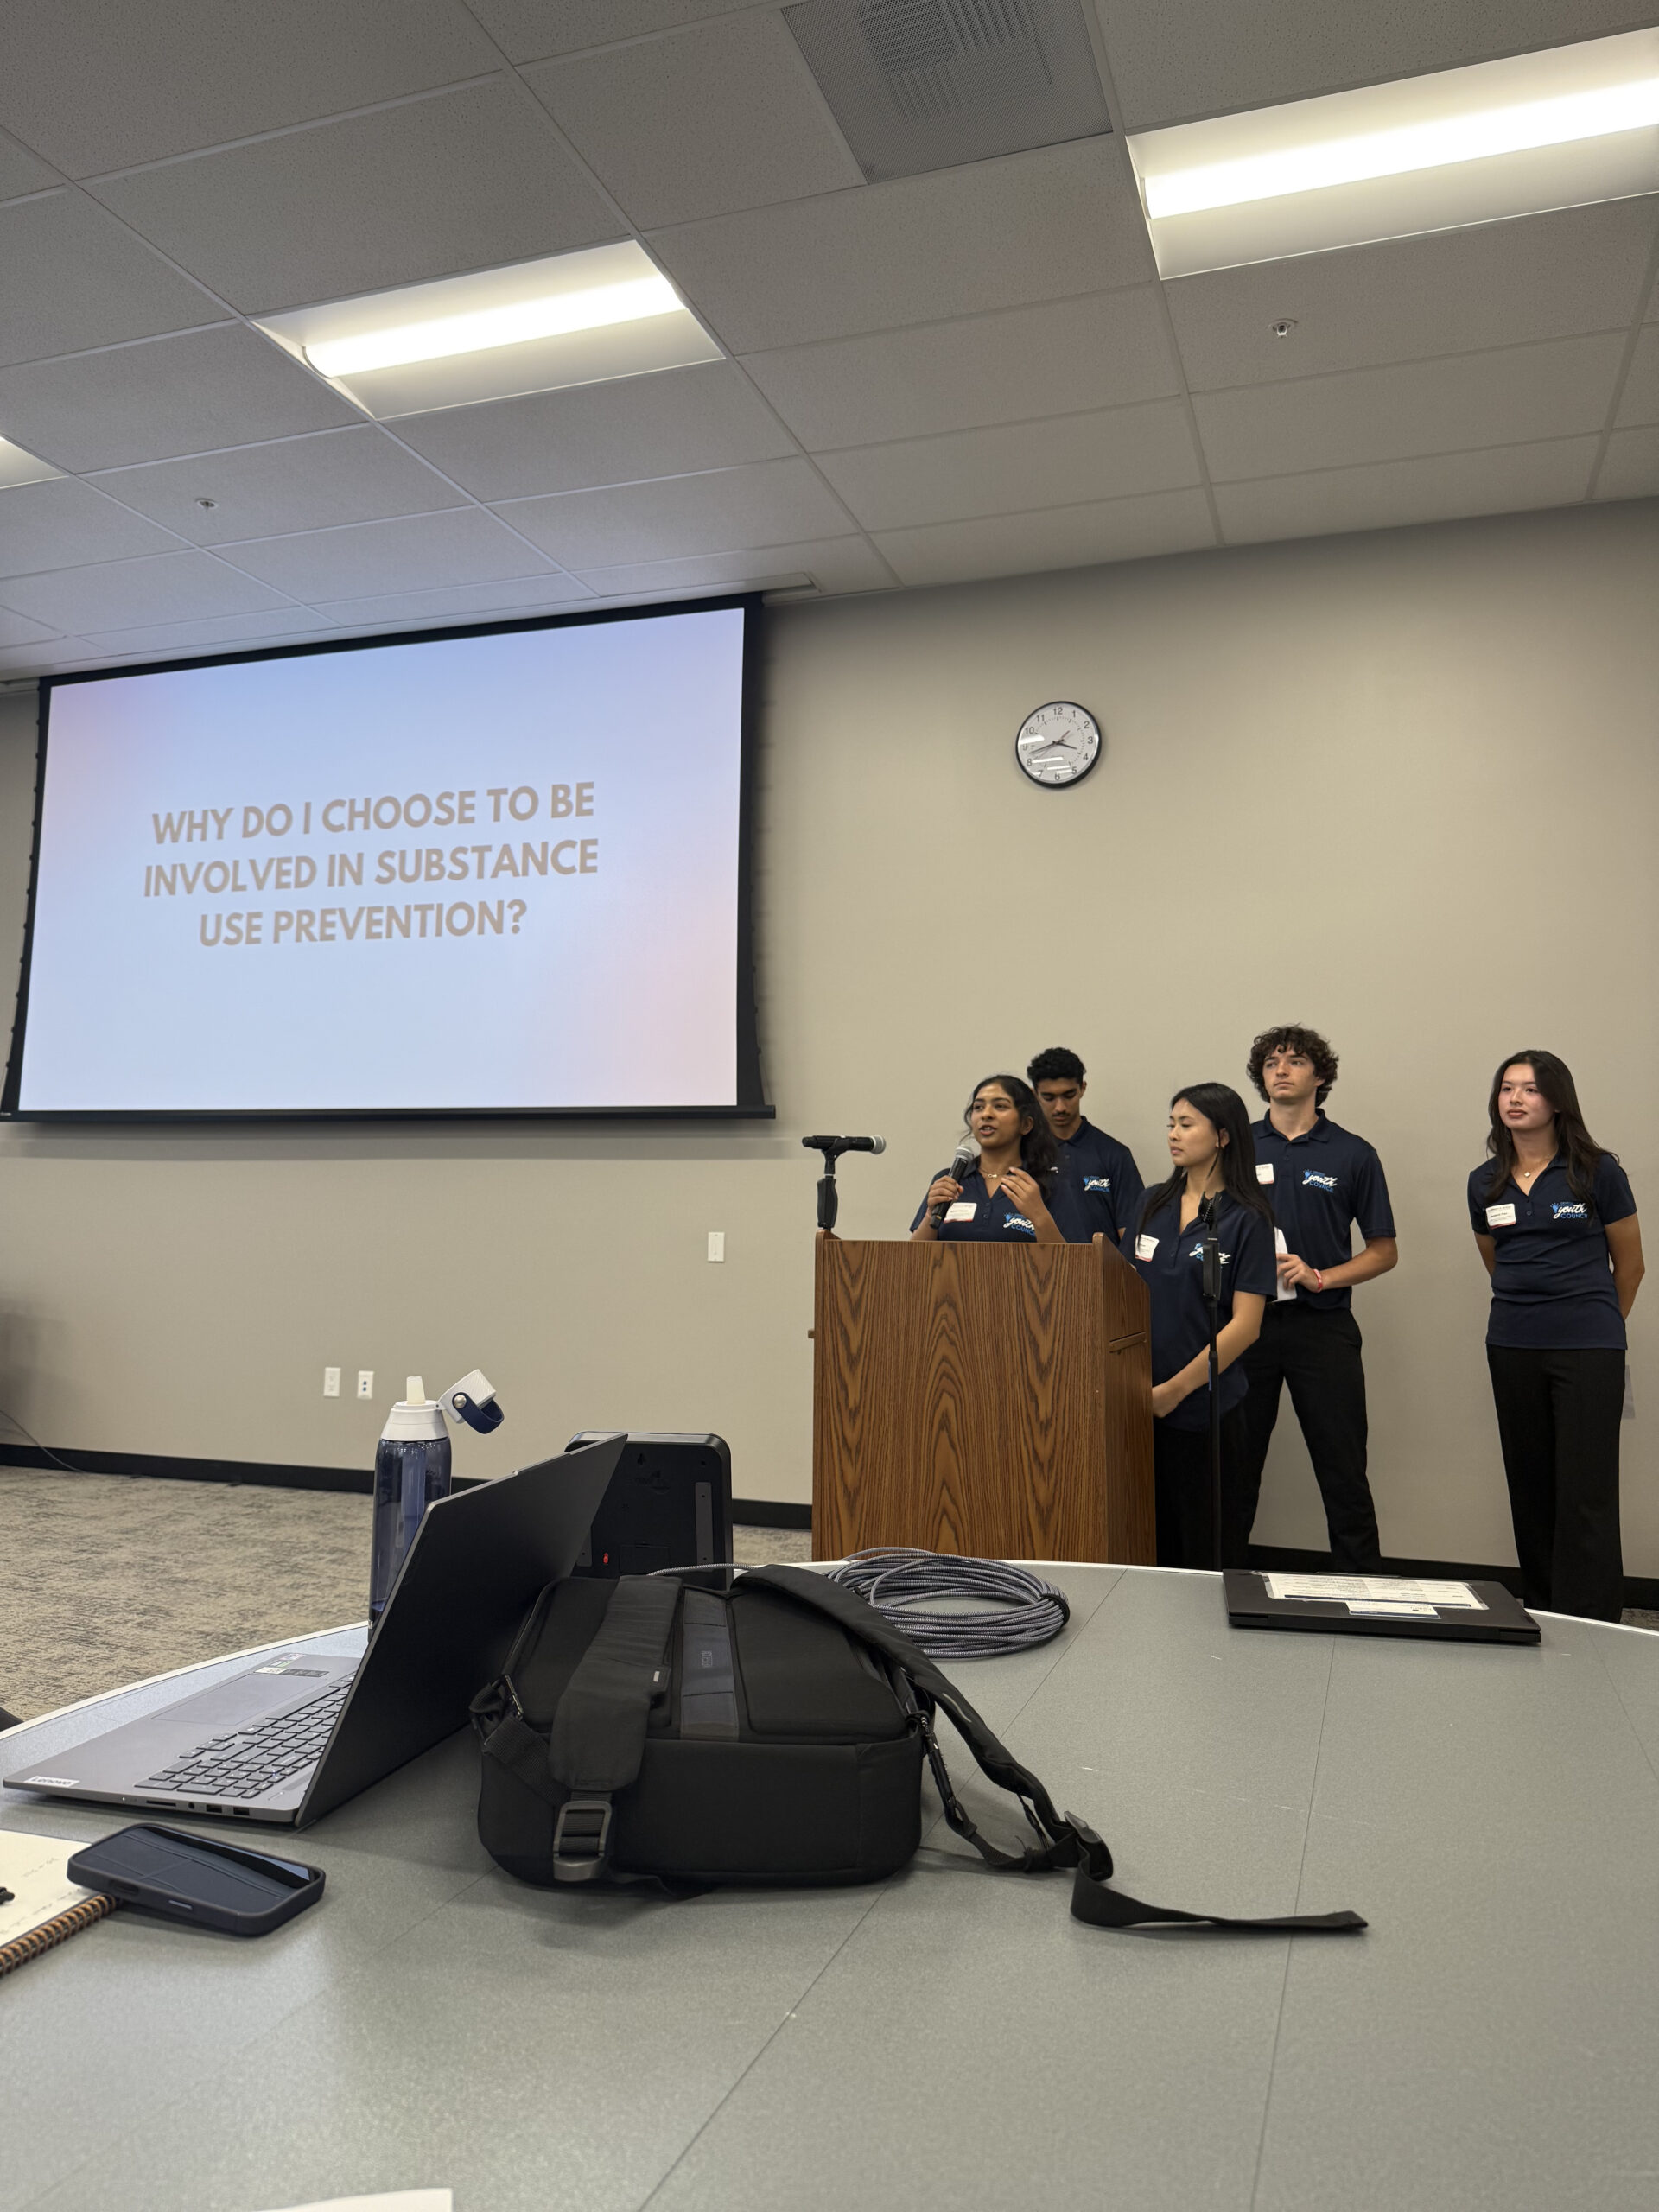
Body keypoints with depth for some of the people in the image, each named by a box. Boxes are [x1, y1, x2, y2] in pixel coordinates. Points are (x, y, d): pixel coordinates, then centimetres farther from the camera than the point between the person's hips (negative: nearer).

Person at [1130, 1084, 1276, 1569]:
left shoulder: (1246, 1220, -8)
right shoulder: (1152, 1204, 8)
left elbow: (1244, 1326, -12)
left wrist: (1174, 1390, -13)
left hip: (1204, 1406, -5)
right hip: (1143, 1400, 5)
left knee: (1206, 1545, 7)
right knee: (1154, 1538, 13)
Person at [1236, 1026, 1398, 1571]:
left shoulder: (1353, 1154, 4)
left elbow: (1384, 1251, 4)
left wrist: (1320, 1276, -10)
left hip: (1323, 1326, -1)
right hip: (1246, 1321, 2)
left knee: (1343, 1470, 1)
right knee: (1236, 1466, 8)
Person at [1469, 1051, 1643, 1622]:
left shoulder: (1597, 1172, -4)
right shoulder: (1485, 1182, 7)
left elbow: (1629, 1264, 7)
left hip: (1588, 1347, -4)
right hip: (1513, 1347, 4)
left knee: (1585, 1494, -7)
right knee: (1530, 1487, 11)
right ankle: (1540, 1613, 22)